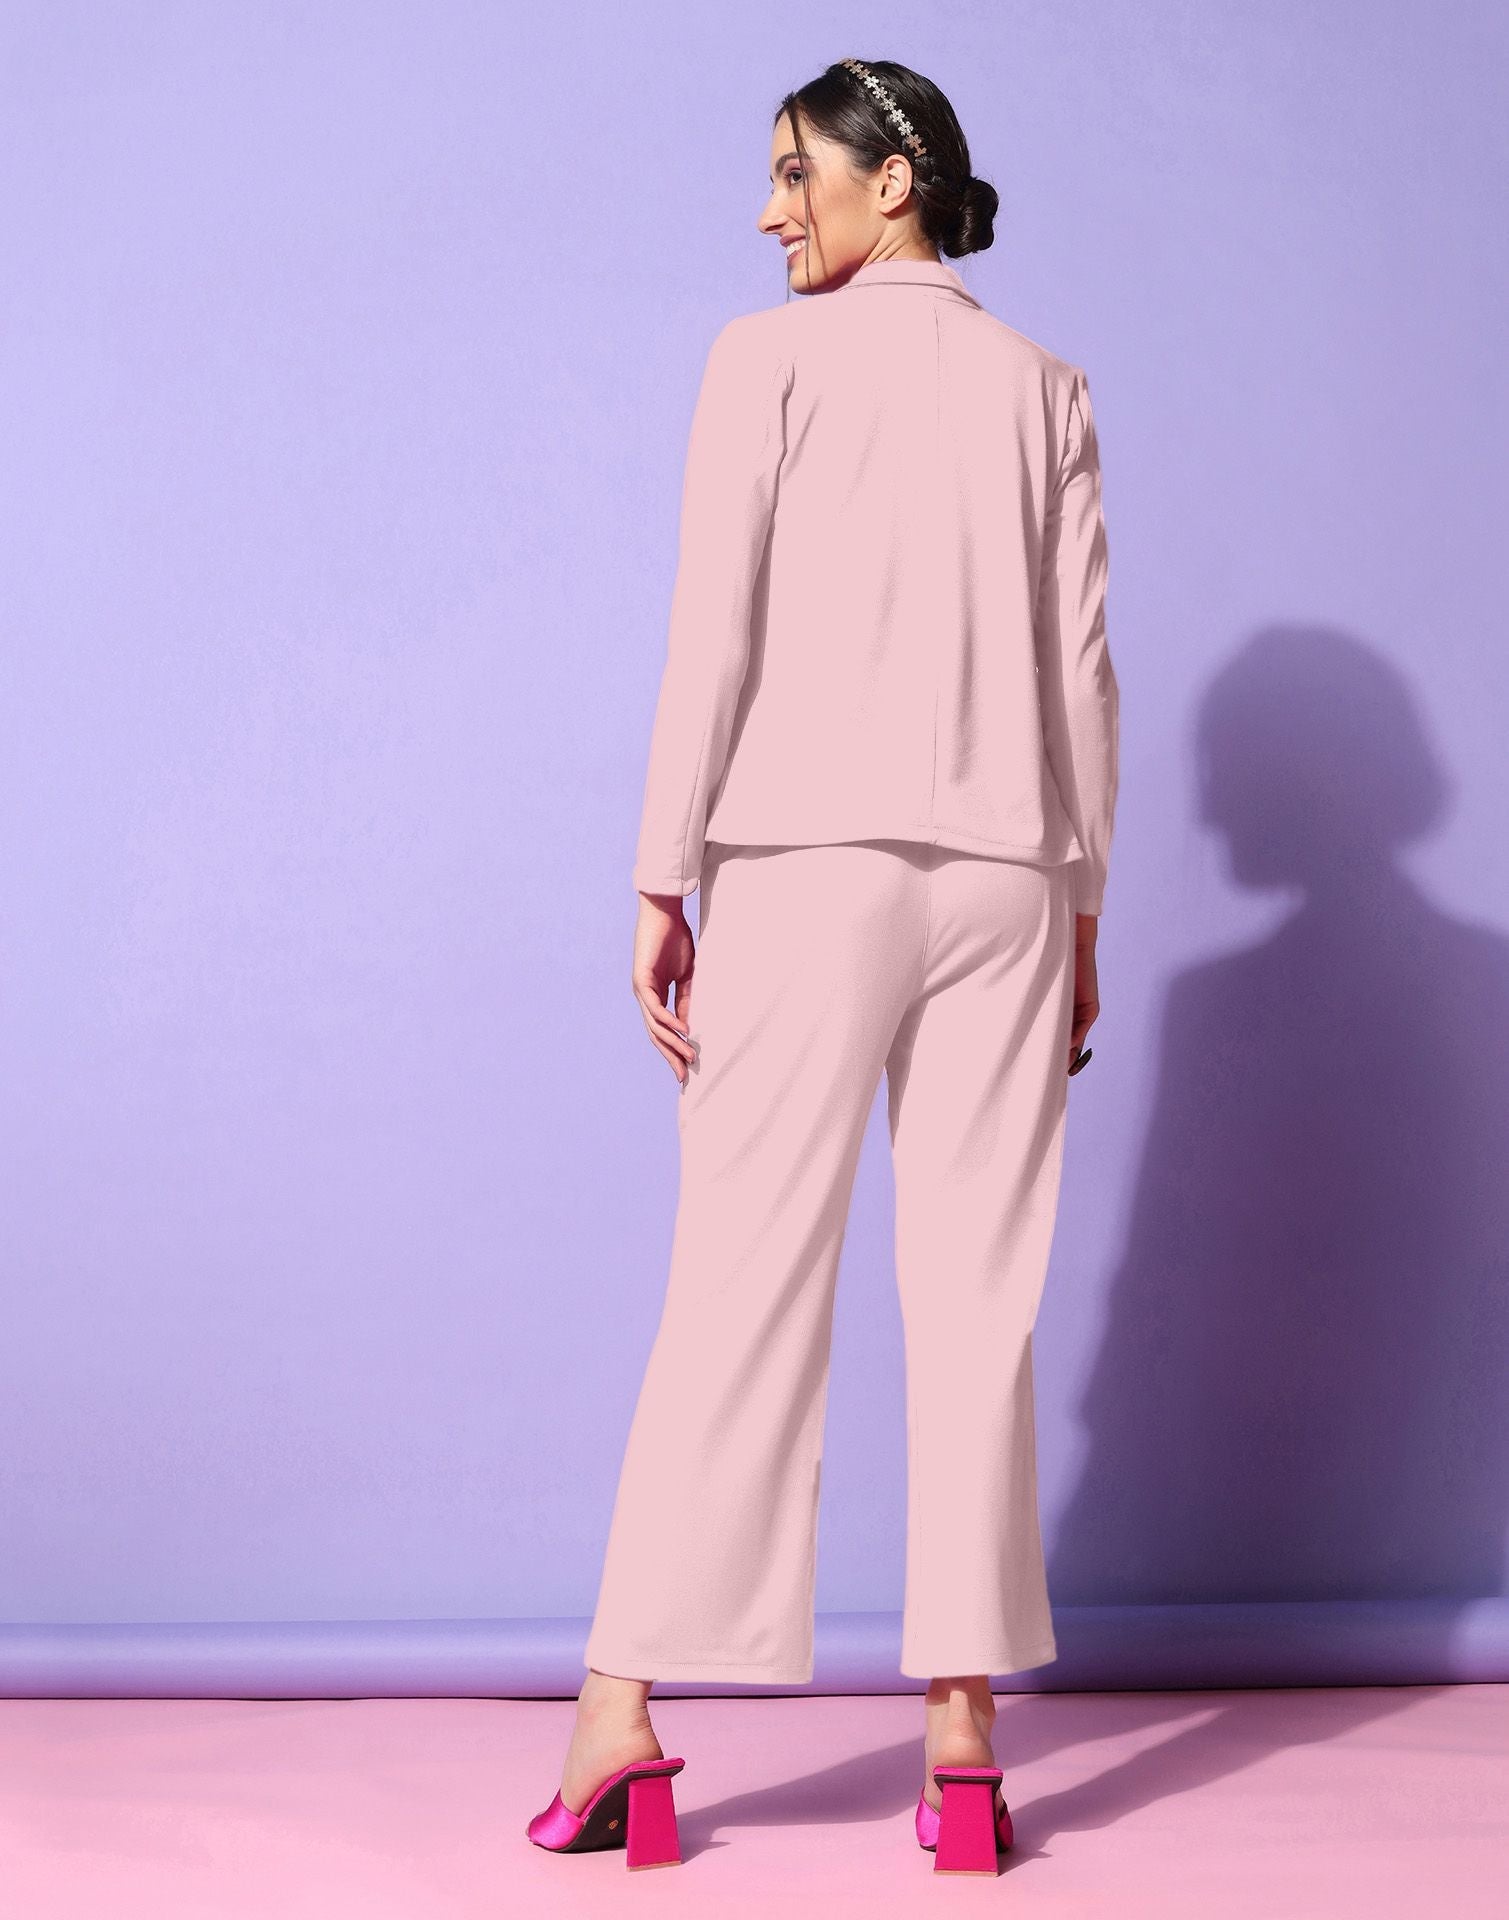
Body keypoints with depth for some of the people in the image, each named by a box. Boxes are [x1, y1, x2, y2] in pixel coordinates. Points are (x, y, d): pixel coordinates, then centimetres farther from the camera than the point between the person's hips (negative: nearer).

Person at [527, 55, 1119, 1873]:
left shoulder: (771, 356, 3)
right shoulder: (1046, 389, 14)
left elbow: (714, 634, -4)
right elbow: (1081, 667, 9)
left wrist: (663, 881, -3)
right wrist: (1081, 911, 12)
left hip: (809, 861, -3)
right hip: (1006, 873, 3)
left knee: (739, 1283, -3)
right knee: (979, 1299, 2)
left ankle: (624, 1708, 0)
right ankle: (963, 1729, 3)